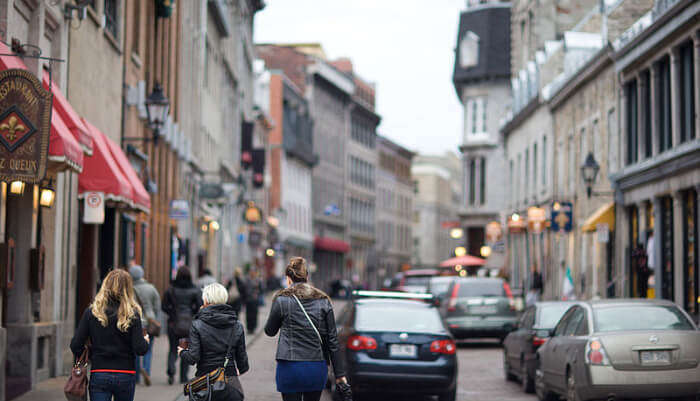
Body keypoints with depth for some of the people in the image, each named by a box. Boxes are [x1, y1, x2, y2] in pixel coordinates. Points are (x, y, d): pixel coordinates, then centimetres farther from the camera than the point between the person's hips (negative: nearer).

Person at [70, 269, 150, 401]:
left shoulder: (91, 312, -4)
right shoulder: (132, 315, -7)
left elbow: (75, 345, -6)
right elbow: (140, 349, -11)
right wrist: (145, 342, 11)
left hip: (98, 375, 0)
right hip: (126, 375, 0)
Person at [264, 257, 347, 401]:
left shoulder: (282, 300, -4)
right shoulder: (323, 301, 5)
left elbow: (270, 331, 8)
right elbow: (332, 340, 3)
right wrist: (339, 373, 4)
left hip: (290, 367, -3)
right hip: (318, 368, 3)